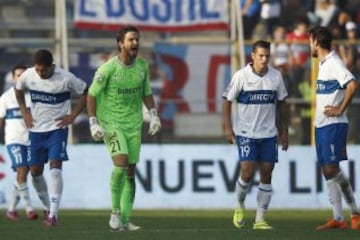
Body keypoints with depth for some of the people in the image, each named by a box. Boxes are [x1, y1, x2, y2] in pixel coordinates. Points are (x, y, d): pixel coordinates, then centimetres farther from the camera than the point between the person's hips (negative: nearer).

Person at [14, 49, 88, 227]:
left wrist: (72, 116, -8)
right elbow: (18, 90, 17)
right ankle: (48, 207, 27)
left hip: (57, 128, -4)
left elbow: (86, 93, -4)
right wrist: (25, 113, 7)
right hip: (36, 130, 4)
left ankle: (53, 214, -19)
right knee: (35, 171, 6)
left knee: (55, 167, -17)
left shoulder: (65, 79, -16)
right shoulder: (28, 76, -6)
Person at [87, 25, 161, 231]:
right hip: (111, 123, -5)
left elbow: (146, 93, 16)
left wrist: (154, 115, 3)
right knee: (121, 162, -24)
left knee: (130, 172, 5)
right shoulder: (108, 69, -13)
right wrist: (94, 123, -11)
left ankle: (125, 219, 12)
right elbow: (92, 94, -6)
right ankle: (115, 212, -10)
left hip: (134, 124, 5)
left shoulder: (142, 66, 2)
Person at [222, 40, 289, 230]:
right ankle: (240, 207, 15)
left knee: (266, 173, 0)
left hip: (268, 134, 3)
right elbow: (227, 100, -2)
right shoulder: (241, 76, -9)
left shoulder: (276, 76, 1)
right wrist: (227, 127, -9)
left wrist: (284, 131, 10)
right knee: (247, 171, -12)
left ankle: (260, 219, 5)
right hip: (245, 133, -3)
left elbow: (281, 104, 11)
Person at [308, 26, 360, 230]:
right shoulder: (323, 64, 15)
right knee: (328, 171, 8)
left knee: (332, 168, -12)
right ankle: (338, 218, 10)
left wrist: (340, 110, -20)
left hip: (334, 125, -9)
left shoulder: (334, 63, -14)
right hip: (322, 125, 9)